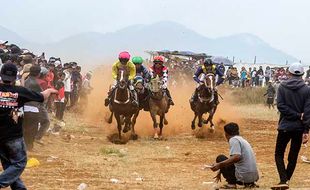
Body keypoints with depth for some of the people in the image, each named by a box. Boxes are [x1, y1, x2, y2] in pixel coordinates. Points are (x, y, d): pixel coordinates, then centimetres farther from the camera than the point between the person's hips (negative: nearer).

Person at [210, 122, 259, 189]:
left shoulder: (233, 139, -6)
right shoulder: (242, 139, 23)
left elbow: (237, 157, -23)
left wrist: (219, 165, -23)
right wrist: (220, 172, 41)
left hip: (244, 176, -8)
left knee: (220, 158, 3)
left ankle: (231, 183, -6)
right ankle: (250, 183, 14)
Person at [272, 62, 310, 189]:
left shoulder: (282, 87, -3)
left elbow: (280, 106, -11)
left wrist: (297, 115, -10)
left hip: (285, 126, -1)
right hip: (299, 128, 1)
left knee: (279, 154, 6)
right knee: (293, 156, 12)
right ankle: (286, 180, 15)